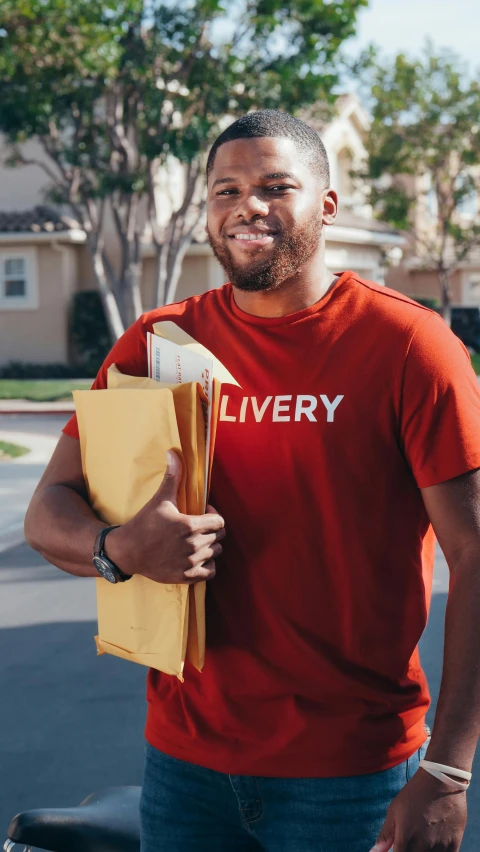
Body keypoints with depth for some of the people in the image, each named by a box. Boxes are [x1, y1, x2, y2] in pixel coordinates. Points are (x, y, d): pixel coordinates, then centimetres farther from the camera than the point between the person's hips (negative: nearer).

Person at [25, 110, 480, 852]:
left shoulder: (407, 344, -10)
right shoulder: (157, 344, 2)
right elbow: (48, 512, 3)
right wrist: (121, 548, -20)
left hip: (352, 768, -3)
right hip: (185, 756, 3)